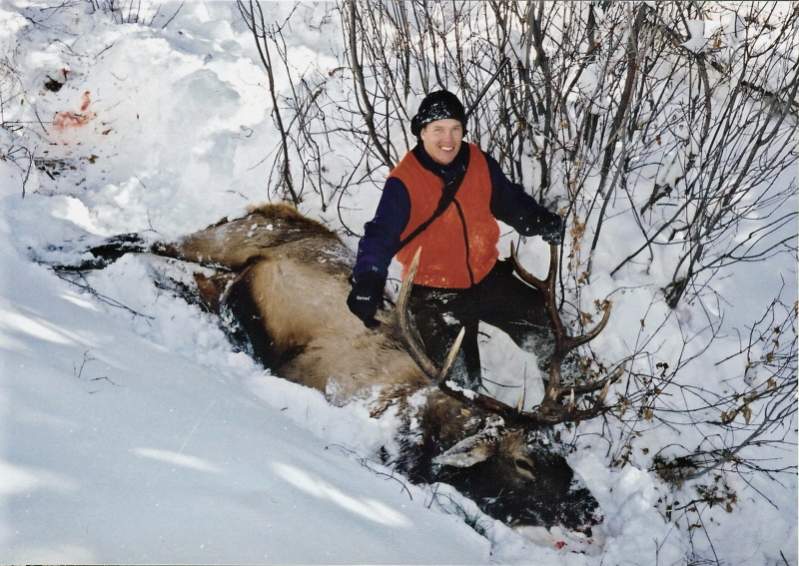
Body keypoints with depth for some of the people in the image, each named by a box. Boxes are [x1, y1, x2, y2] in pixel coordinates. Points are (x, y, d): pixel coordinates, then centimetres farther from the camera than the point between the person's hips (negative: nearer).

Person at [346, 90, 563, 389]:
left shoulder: (480, 164, -3)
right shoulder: (403, 181, -18)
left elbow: (510, 202, 8)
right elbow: (382, 234, -24)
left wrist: (543, 222, -12)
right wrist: (368, 281, -41)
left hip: (487, 277, 5)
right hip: (434, 294, -5)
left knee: (545, 323, 14)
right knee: (459, 378, 0)